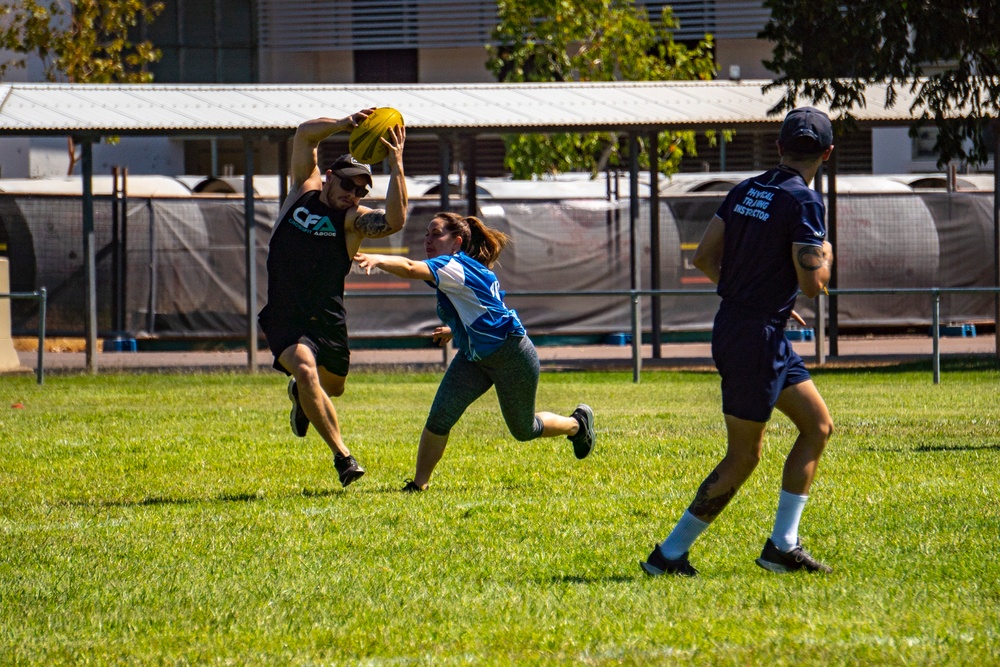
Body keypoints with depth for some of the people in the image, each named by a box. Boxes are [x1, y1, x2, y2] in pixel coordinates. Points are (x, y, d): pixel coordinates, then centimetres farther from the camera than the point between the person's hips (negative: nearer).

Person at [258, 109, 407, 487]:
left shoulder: (354, 219, -4)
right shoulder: (306, 190, 4)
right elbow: (305, 134, -3)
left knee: (332, 387, 17)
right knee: (304, 369, -25)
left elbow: (394, 220, -26)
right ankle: (341, 454, -21)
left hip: (328, 320, 1)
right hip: (285, 318, -1)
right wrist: (344, 125, -19)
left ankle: (300, 394, 54)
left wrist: (396, 165, -31)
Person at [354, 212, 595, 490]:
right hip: (473, 357, 8)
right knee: (440, 415, -12)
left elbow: (411, 269, -47)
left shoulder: (456, 267, -27)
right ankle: (419, 484, -7)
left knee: (524, 430, 12)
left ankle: (578, 423, 41)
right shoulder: (465, 268, 2)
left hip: (512, 357, -8)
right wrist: (455, 330, 18)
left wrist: (377, 260, -60)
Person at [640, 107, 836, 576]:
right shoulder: (803, 202, -16)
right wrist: (826, 256, 2)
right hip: (755, 339, -9)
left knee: (819, 426, 13)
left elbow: (704, 257, 12)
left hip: (733, 324, 9)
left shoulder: (746, 190, 8)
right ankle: (670, 554, 4)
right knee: (744, 456, 0)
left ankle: (782, 545, 10)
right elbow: (813, 283, -20)